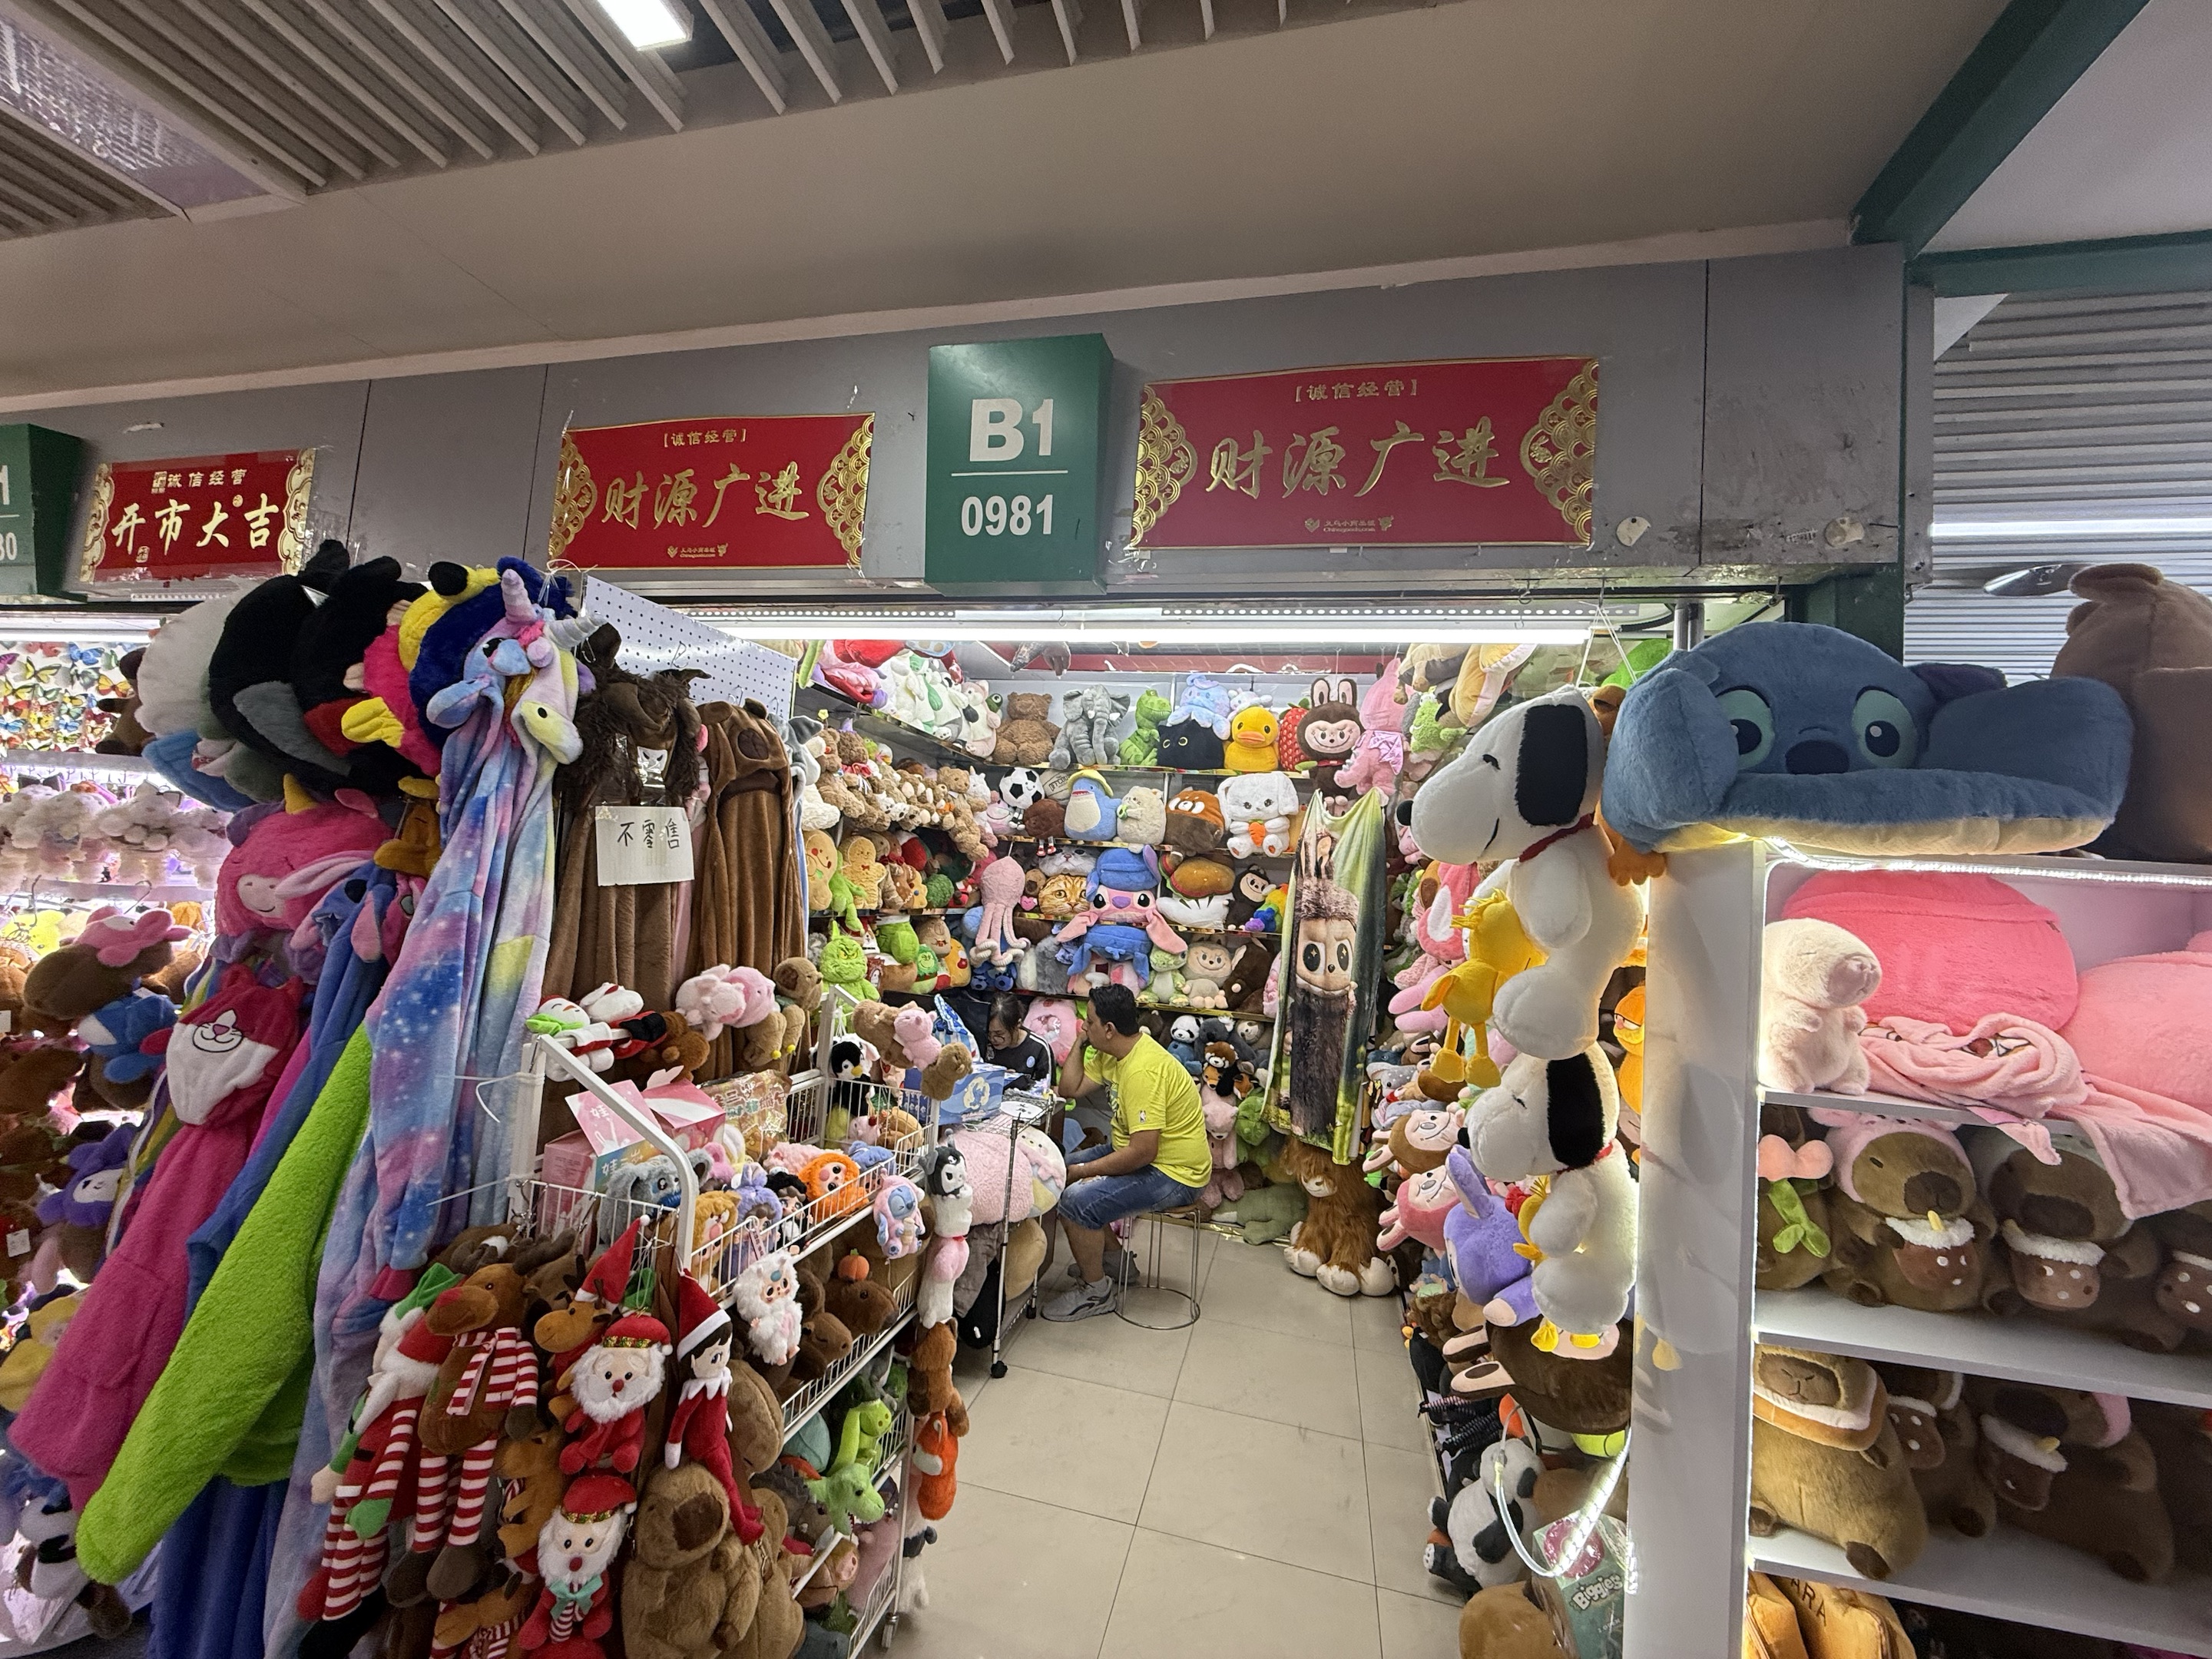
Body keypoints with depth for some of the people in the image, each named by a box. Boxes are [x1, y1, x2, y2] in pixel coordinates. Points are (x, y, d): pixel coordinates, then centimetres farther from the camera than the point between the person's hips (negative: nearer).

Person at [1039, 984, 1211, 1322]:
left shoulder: (1143, 1071, -29)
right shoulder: (1113, 1053, 3)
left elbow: (1143, 1152, -31)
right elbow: (1070, 1088, 9)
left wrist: (1081, 1171, -22)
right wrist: (1080, 1043, -1)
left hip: (1173, 1173, -11)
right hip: (1143, 1152, 11)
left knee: (1076, 1200, -22)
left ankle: (1095, 1291, 2)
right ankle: (1111, 1257, 30)